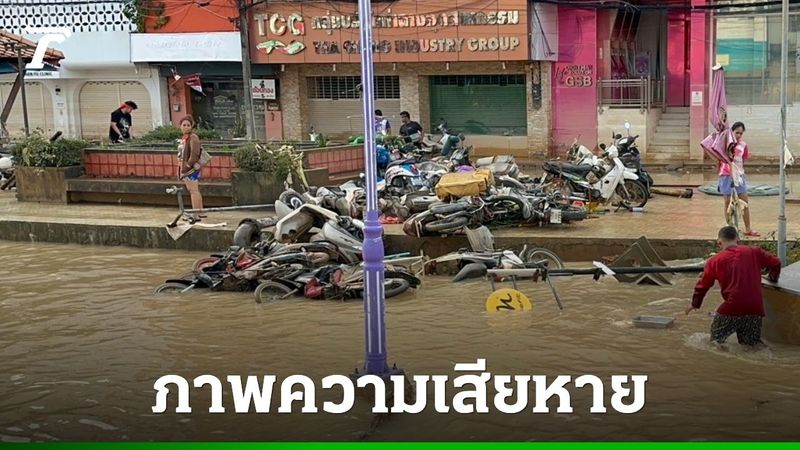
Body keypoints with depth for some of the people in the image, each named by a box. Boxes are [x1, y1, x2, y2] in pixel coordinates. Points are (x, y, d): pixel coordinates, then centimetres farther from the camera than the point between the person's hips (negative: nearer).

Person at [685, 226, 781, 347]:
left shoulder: (715, 261, 6)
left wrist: (695, 304, 29)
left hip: (732, 308, -3)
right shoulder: (754, 252, 9)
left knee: (716, 341, 12)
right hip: (755, 308, 3)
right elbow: (775, 263, 14)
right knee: (751, 344, 17)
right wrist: (773, 278, 36)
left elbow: (703, 285, 14)